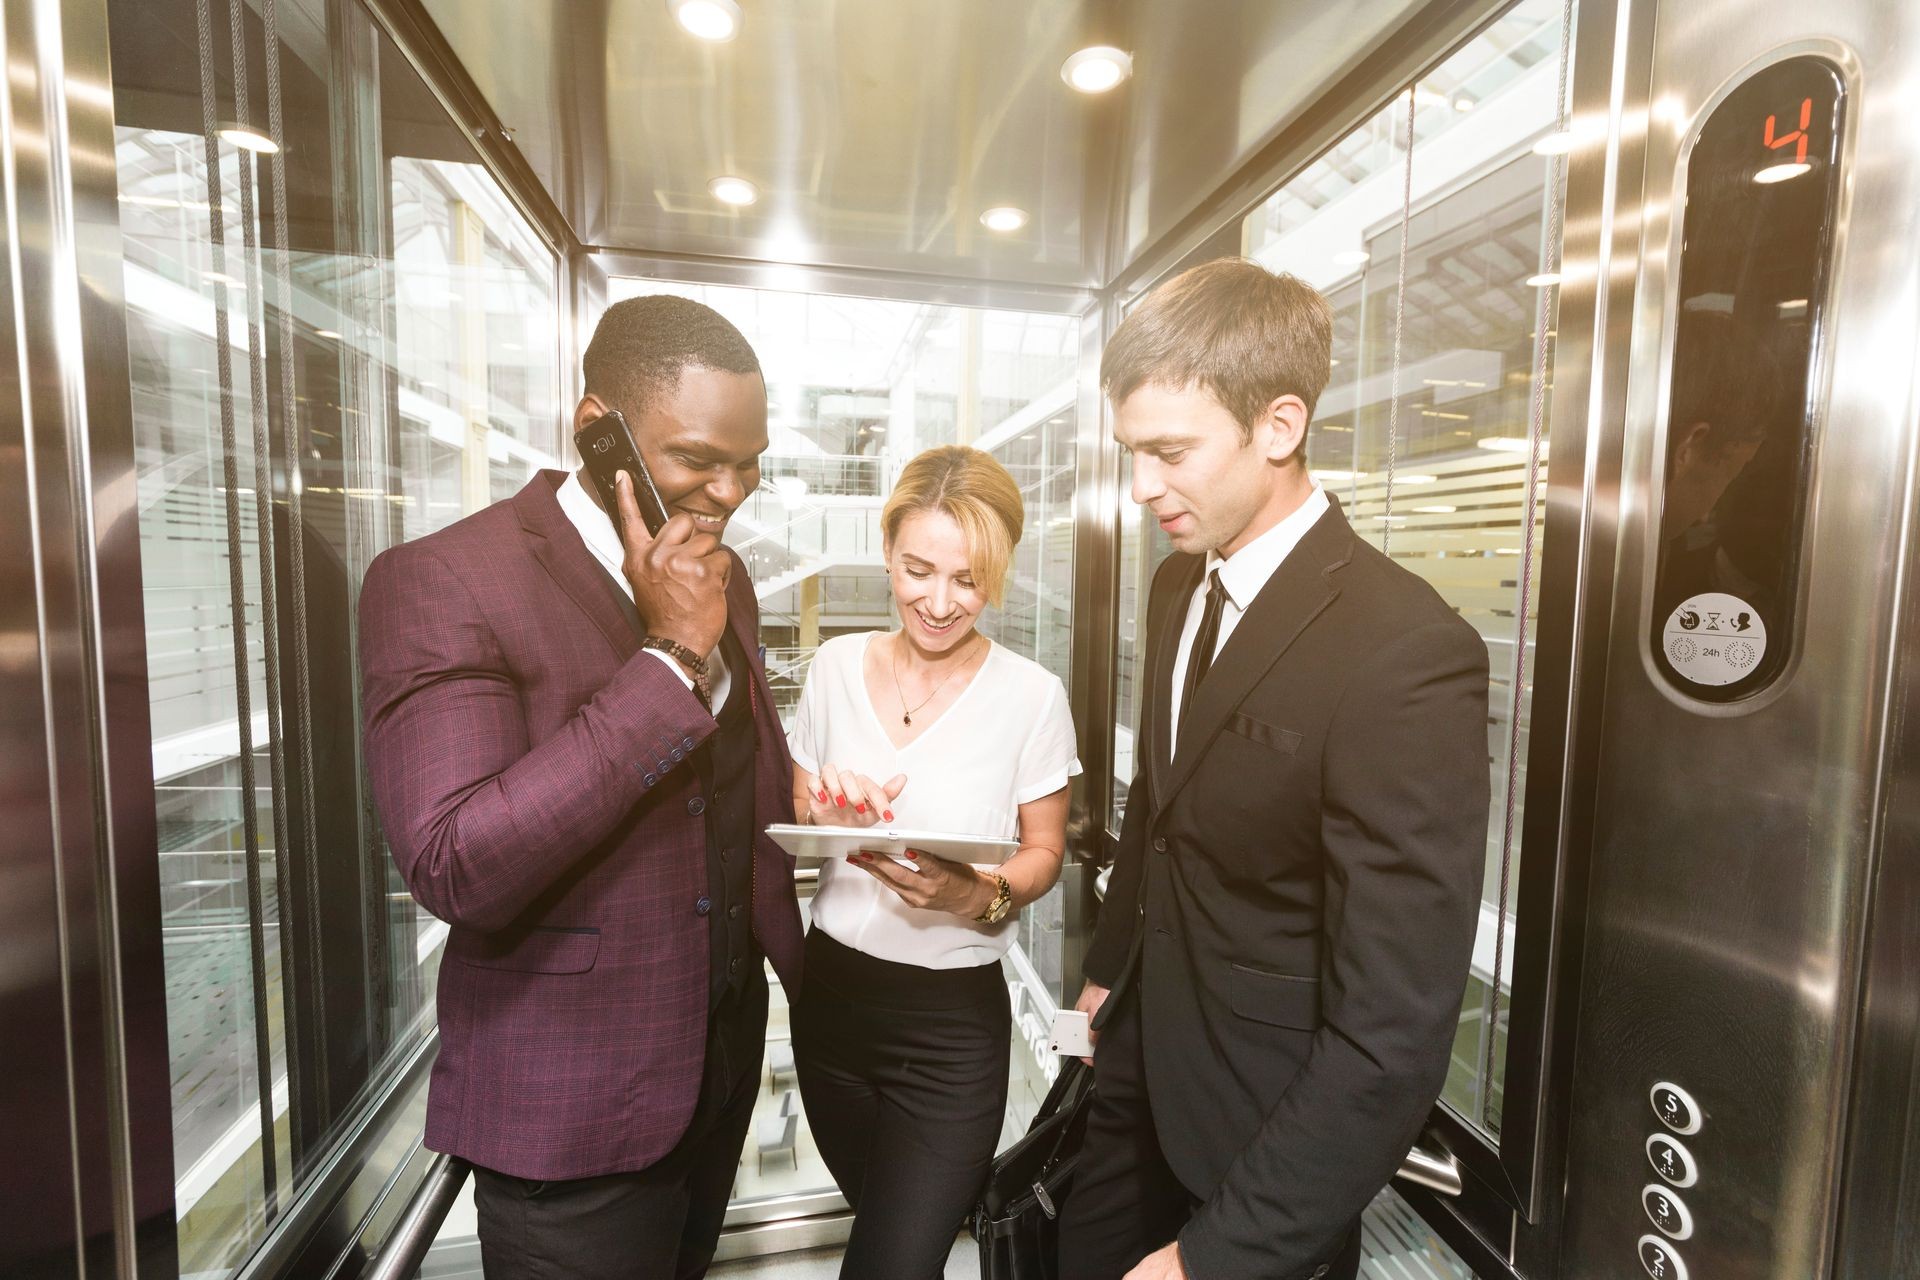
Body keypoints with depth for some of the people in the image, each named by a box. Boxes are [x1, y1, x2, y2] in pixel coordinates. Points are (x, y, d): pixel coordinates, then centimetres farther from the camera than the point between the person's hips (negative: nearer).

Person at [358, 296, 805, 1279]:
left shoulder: (719, 575, 2)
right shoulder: (441, 582, -19)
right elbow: (454, 866, -28)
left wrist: (801, 970, 9)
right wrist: (669, 655, -29)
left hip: (724, 1056, 7)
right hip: (572, 1107, -6)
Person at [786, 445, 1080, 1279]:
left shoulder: (1031, 694, -14)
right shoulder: (836, 664, -4)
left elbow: (1043, 854, -4)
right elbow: (791, 825, 6)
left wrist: (976, 895, -24)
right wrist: (825, 817, -17)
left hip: (953, 1021, -4)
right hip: (829, 996, 5)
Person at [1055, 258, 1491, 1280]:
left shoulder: (1406, 652, -27)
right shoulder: (1179, 585, -3)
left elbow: (1393, 1033, -25)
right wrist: (1110, 965, 13)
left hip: (1263, 1123, -6)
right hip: (1141, 1068, 7)